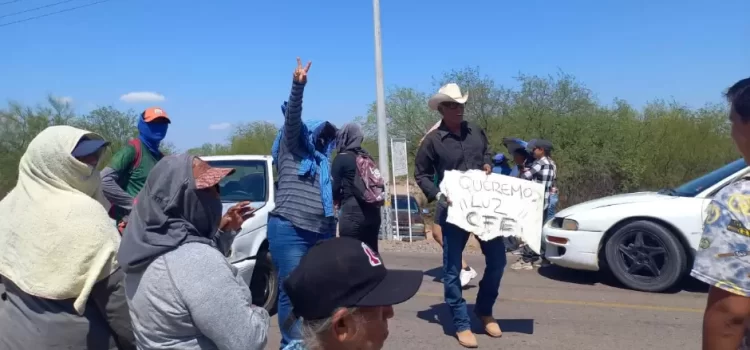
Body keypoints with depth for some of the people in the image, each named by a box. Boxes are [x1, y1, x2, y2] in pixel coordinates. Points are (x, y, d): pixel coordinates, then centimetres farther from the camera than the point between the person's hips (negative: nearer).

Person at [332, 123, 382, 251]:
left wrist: (339, 200, 18)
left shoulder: (341, 158, -3)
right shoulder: (367, 157, 14)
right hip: (373, 211, 7)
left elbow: (334, 188, -1)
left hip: (352, 212, -6)